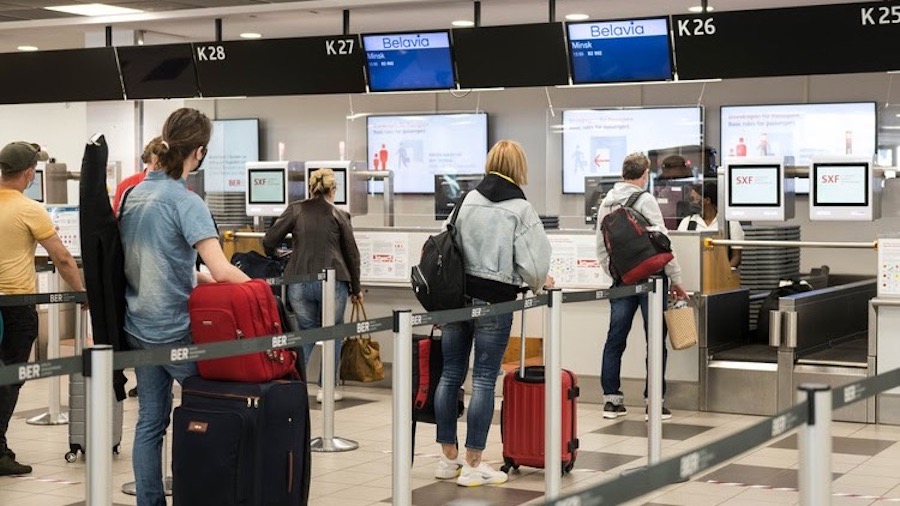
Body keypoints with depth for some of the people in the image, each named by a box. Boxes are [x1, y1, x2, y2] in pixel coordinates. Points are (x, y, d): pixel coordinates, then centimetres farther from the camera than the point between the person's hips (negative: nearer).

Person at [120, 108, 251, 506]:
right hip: (175, 331, -7)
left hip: (139, 328, 7)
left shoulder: (134, 193, 6)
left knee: (150, 420, 11)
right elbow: (221, 271, -26)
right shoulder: (185, 202, -18)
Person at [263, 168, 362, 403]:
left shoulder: (295, 210, 6)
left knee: (305, 331, 16)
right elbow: (352, 254, 8)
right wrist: (355, 289, 20)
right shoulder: (339, 215, 4)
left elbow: (269, 241, 2)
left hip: (299, 282, 2)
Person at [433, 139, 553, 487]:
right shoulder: (519, 208, -7)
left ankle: (448, 458, 20)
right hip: (493, 301, -5)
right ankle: (472, 466, 6)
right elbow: (532, 263, -10)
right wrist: (539, 284, 11)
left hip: (456, 293, 5)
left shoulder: (468, 200, 4)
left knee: (450, 374, 11)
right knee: (484, 380, 1)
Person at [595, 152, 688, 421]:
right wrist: (676, 279, -6)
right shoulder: (645, 201, -10)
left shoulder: (605, 203, 8)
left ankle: (611, 399, 12)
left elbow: (601, 248, 11)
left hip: (622, 279, 6)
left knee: (615, 339, 10)